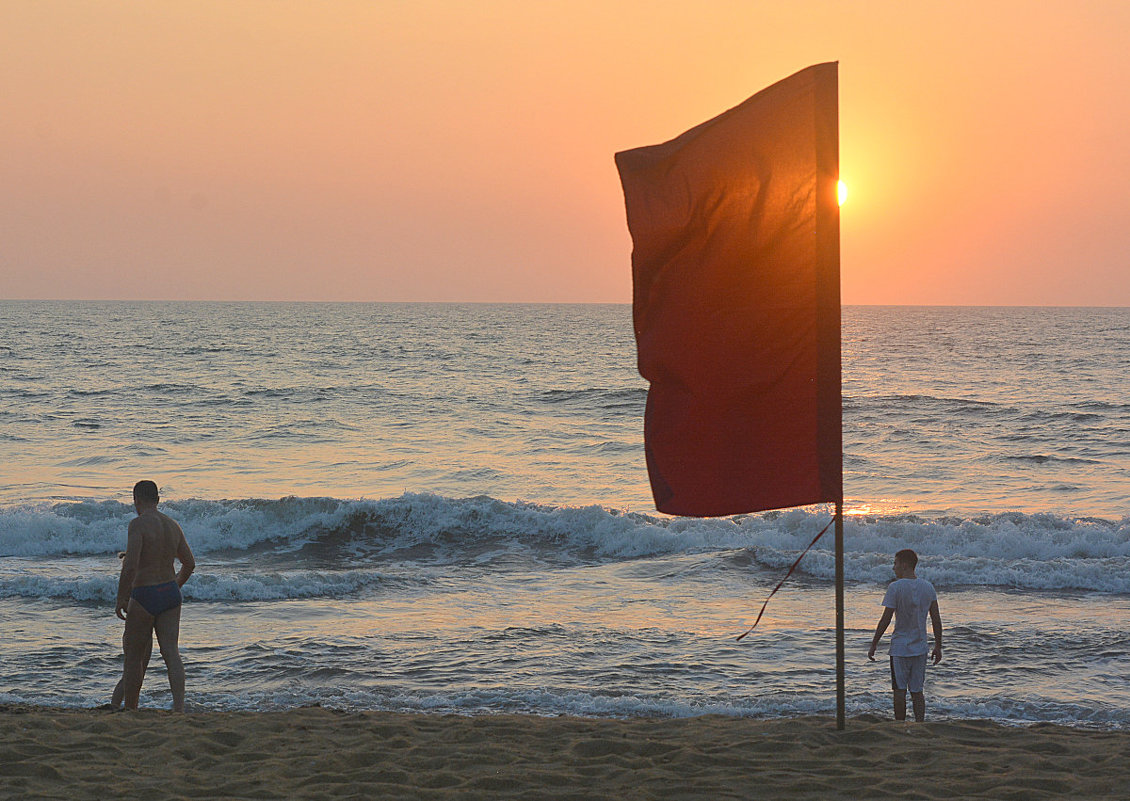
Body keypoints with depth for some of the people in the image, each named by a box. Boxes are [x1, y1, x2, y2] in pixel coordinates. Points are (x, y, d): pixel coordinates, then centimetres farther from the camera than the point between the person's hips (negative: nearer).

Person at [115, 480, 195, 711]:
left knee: (134, 655, 8)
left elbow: (130, 566, -21)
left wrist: (121, 600, -13)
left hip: (145, 596, -6)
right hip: (170, 594, 6)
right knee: (171, 651, -2)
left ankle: (130, 711, 17)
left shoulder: (138, 524, -13)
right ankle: (179, 707, -19)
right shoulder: (173, 525, 9)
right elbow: (189, 564, 16)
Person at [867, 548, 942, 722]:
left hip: (900, 648, -5)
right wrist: (938, 647, 14)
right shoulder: (928, 587, 3)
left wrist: (873, 646, -3)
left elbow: (885, 620, -12)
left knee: (900, 690, 2)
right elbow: (936, 619, 5)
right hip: (920, 648, 5)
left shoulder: (895, 587, -12)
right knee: (917, 691, 10)